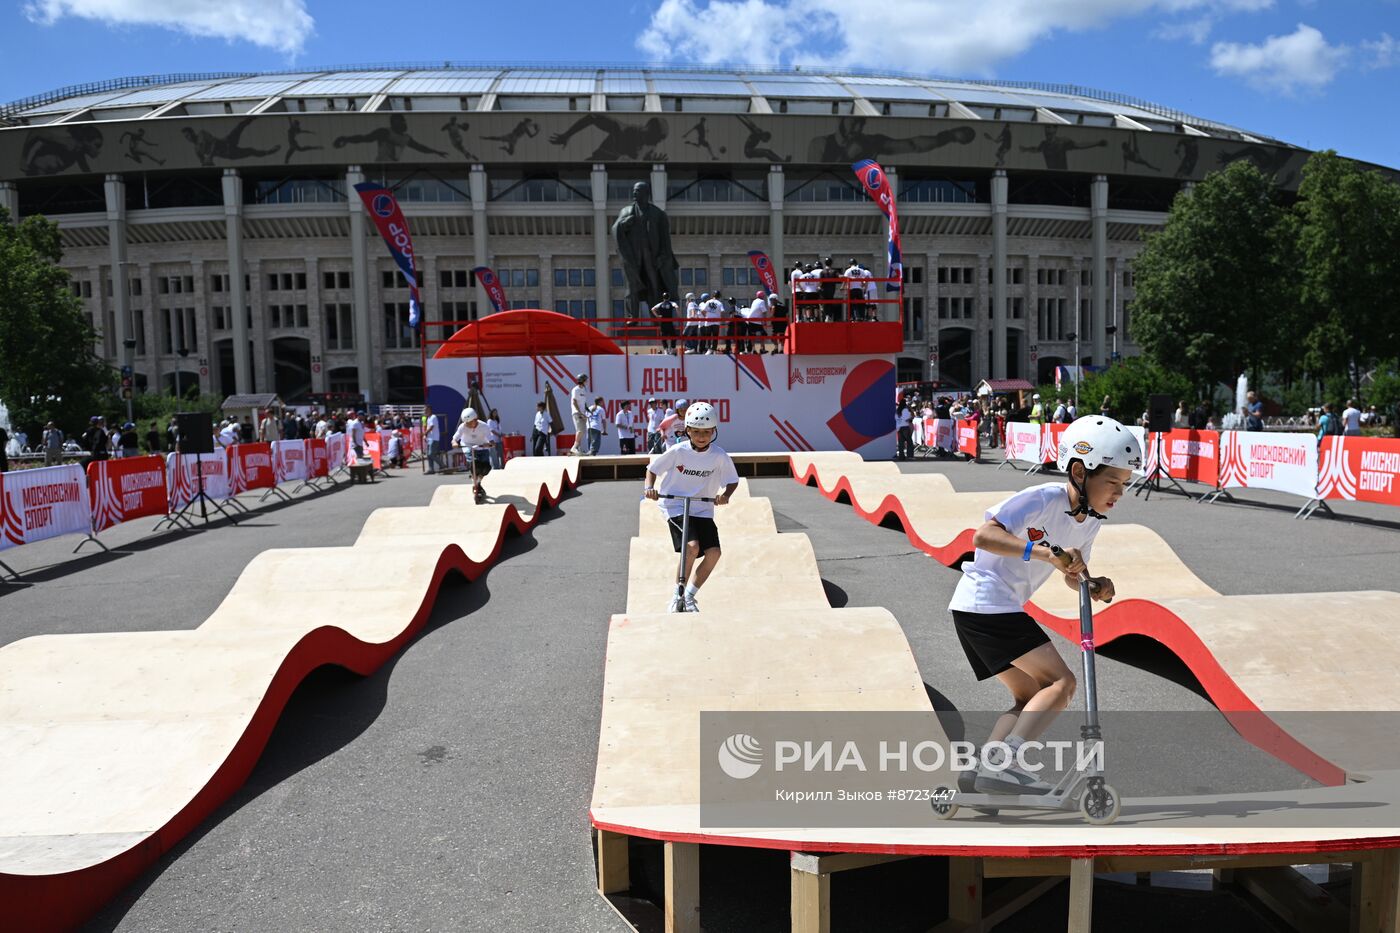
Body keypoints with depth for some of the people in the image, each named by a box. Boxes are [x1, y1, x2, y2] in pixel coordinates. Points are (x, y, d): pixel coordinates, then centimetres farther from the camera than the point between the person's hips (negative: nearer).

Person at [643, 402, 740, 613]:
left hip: (703, 510, 3)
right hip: (675, 506, -3)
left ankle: (689, 596, 9)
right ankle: (677, 596, -4)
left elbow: (732, 480, 6)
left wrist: (726, 495, -14)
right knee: (692, 546, -24)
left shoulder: (719, 456, -7)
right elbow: (652, 468, 2)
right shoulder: (678, 452, -11)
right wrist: (650, 487, -15)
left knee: (714, 552, -12)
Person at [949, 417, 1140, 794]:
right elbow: (983, 536, -28)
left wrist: (1096, 586, -5)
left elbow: (1072, 576, 17)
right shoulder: (1042, 499, -18)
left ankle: (985, 770, 12)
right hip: (986, 603, -10)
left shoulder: (1092, 520, 9)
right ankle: (1001, 765, -17)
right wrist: (1046, 552, -36)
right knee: (1061, 681, -11)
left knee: (1030, 698, 15)